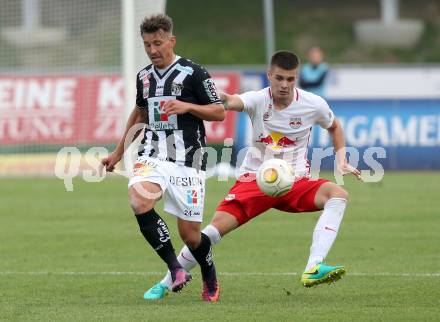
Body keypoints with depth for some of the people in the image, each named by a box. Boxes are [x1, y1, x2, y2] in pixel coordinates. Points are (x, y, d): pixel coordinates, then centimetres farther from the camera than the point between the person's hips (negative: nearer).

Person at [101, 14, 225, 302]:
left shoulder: (193, 73, -5)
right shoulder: (143, 77, 12)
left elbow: (220, 112, -2)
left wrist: (187, 106, -18)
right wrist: (119, 153, 31)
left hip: (188, 159, -4)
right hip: (153, 155, 4)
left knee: (190, 234, -2)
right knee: (139, 200, -29)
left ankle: (210, 278, 30)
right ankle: (175, 268, -22)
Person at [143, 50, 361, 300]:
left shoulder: (313, 105, -5)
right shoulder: (258, 100, -12)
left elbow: (334, 126, 18)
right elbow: (233, 101, -37)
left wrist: (342, 160, 5)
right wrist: (222, 99, -61)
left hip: (295, 181, 1)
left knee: (339, 195, -27)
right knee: (218, 226, -17)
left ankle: (313, 269, -37)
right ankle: (165, 284, 1)